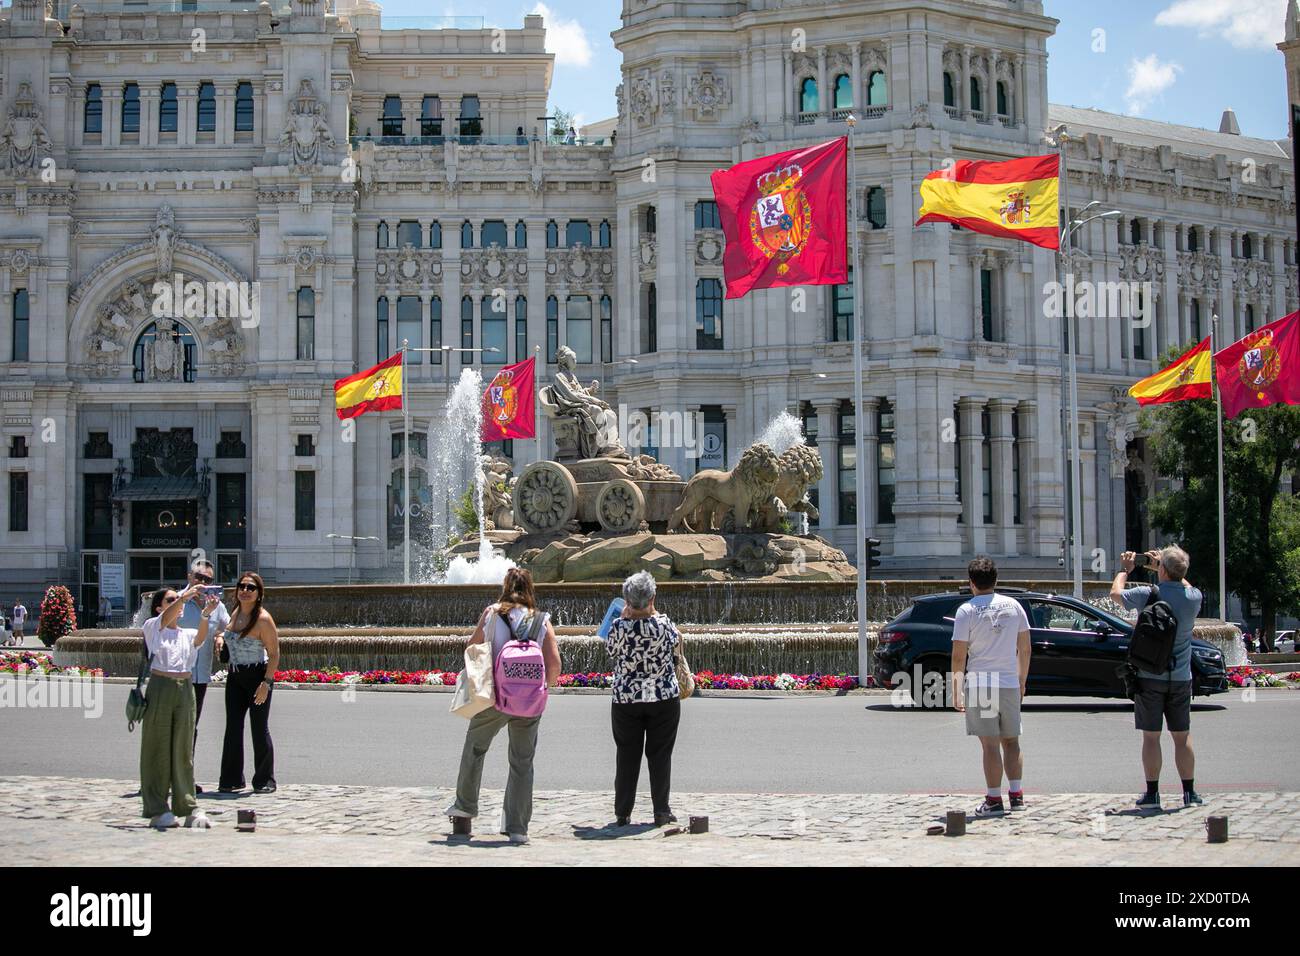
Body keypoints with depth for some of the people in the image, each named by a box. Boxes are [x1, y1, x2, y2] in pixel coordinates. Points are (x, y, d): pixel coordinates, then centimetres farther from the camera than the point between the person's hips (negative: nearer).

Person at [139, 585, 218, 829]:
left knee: (184, 752, 4)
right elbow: (166, 619, -16)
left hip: (185, 690, 3)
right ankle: (157, 810, 1)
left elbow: (201, 638, -8)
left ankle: (189, 809, 5)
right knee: (158, 750, -1)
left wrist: (205, 615, -27)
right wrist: (185, 596, -30)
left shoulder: (188, 634, 15)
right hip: (159, 687, -3)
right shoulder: (152, 627, 6)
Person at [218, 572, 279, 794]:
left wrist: (266, 683, -20)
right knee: (233, 728, 4)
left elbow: (274, 654, -15)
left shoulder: (263, 619, -15)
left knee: (259, 729, 0)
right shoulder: (235, 613, 6)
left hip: (258, 676, -6)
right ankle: (232, 779, 10)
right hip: (235, 676, 6)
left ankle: (265, 781, 10)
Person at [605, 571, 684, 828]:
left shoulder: (619, 626, -11)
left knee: (627, 757, 9)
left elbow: (610, 649, 8)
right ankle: (662, 812, 8)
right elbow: (676, 640, 11)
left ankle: (622, 813, 11)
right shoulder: (663, 623, -10)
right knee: (660, 756, 7)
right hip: (664, 699, 0)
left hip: (626, 700, 0)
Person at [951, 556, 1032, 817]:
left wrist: (956, 691, -1)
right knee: (1011, 741, 14)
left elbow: (959, 655, -8)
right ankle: (1016, 795, 11)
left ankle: (994, 800, -1)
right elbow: (1025, 648, 11)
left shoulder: (967, 610, -7)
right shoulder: (1013, 606, 6)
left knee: (990, 744, -2)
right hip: (1010, 683, 4)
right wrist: (1022, 681, 21)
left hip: (979, 685, -4)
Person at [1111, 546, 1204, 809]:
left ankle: (1152, 793, 4)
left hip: (1150, 677, -3)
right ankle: (1189, 793, 11)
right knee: (1182, 736, 10)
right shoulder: (1193, 597, -4)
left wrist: (1125, 570, 20)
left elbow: (1115, 593, 4)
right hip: (1180, 677, 3)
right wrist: (1166, 570, 28)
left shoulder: (1149, 595, -14)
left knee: (1151, 736, 3)